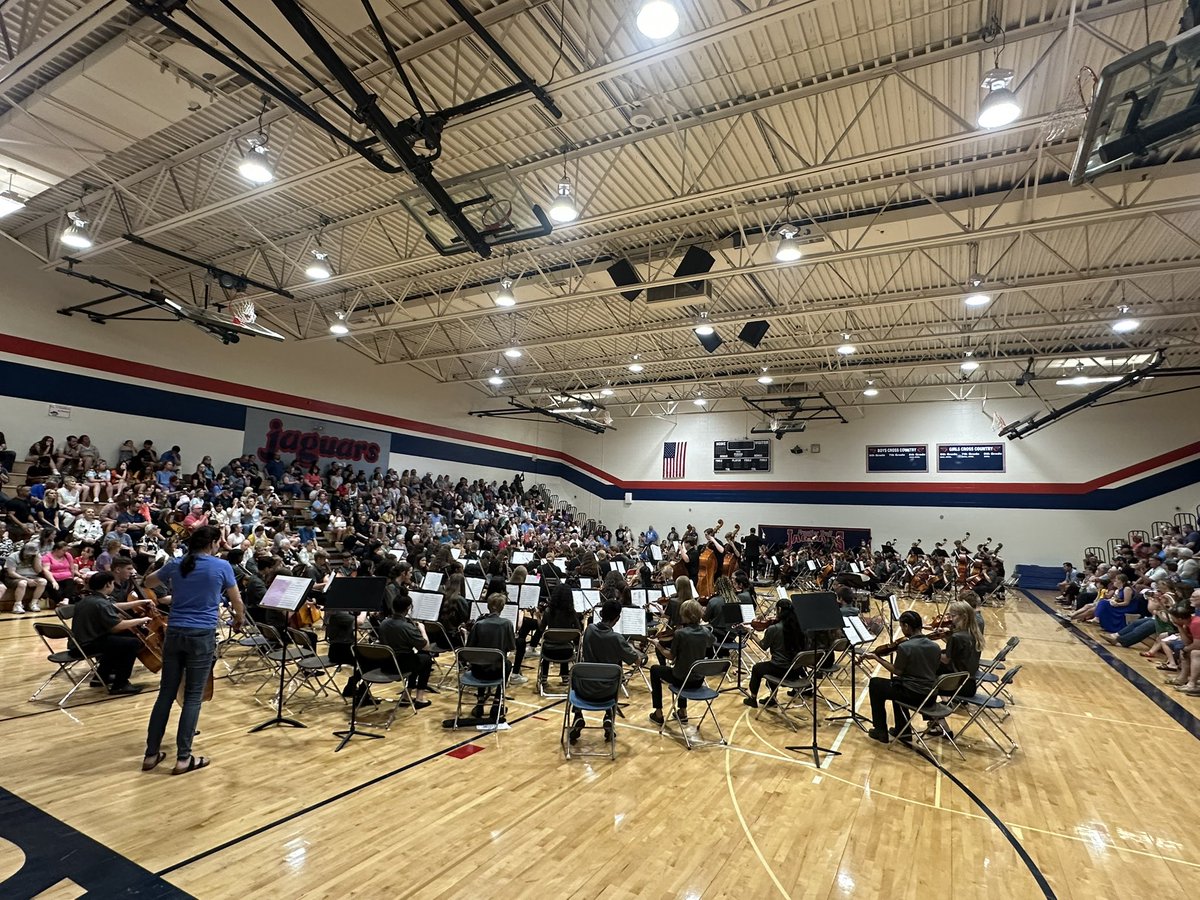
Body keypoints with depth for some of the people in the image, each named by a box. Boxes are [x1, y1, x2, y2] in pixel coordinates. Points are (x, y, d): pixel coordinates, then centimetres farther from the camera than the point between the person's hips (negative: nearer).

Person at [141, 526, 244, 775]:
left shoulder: (175, 565, 6)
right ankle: (183, 758, 6)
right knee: (193, 696, 2)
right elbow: (237, 602, 6)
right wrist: (240, 620, 24)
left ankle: (151, 754, 20)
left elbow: (148, 582, 28)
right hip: (202, 636, -4)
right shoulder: (222, 566, -5)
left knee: (166, 694, 13)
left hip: (174, 633, 4)